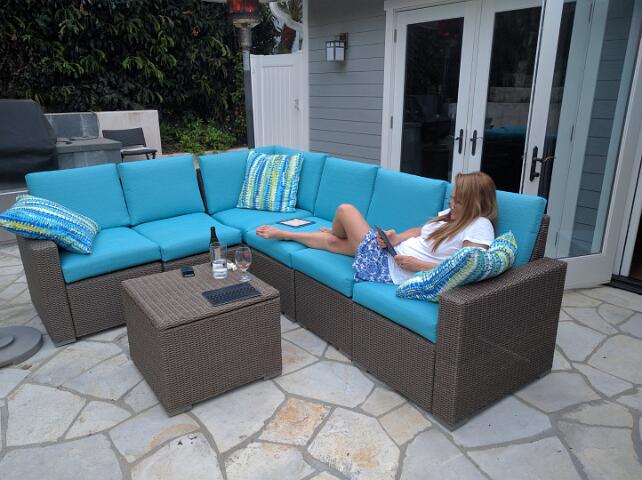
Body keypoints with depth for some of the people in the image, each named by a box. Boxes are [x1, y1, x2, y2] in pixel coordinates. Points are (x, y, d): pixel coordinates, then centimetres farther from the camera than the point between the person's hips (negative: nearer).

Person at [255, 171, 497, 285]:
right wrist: (396, 238, -6)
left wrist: (417, 264, -26)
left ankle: (333, 234, 42)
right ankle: (282, 233, 49)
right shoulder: (451, 214, 9)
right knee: (332, 241, 16)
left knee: (346, 209, 5)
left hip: (393, 270, -7)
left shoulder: (480, 227, -17)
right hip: (389, 252, 8)